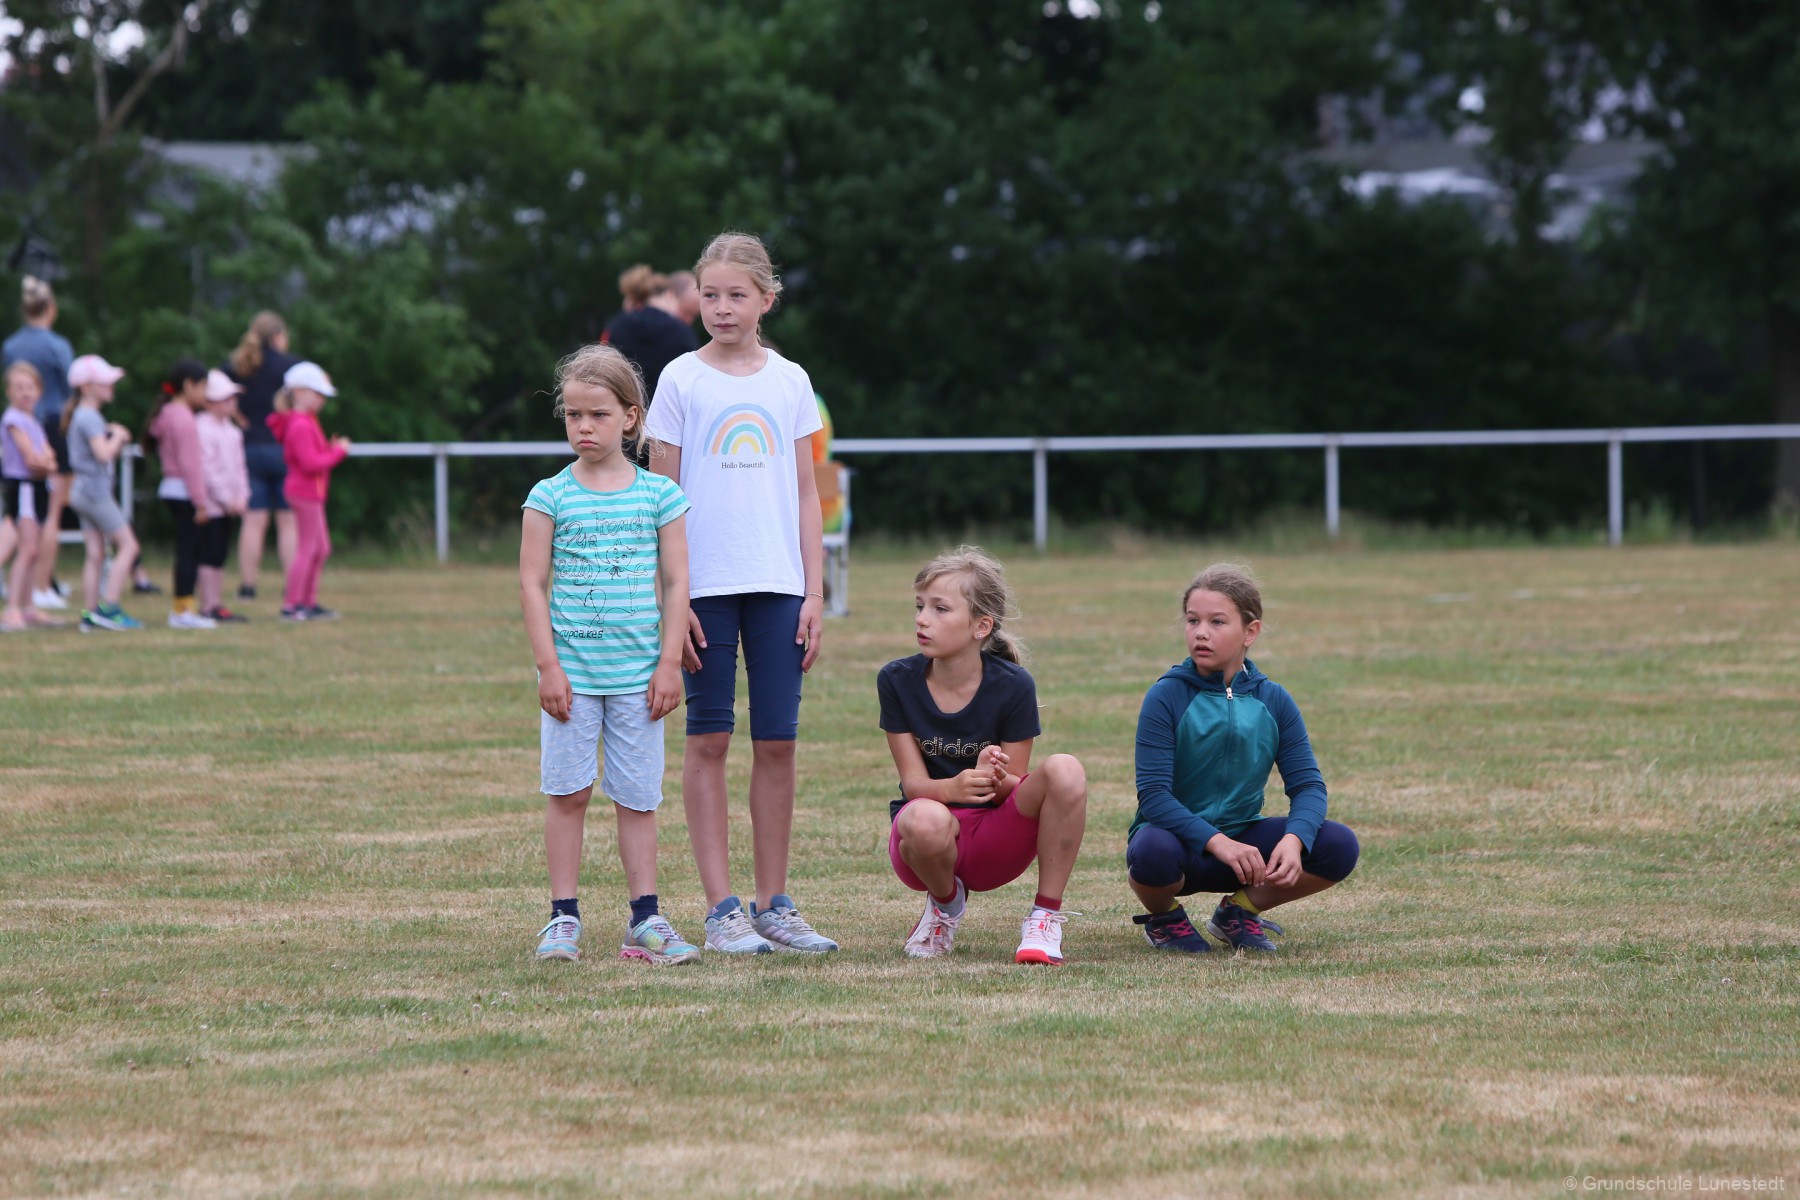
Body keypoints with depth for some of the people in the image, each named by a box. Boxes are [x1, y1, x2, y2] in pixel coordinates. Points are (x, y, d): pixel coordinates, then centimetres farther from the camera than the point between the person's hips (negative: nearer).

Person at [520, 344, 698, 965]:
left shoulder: (659, 495, 3)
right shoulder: (550, 496, 0)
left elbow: (676, 583, 4)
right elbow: (532, 583, -1)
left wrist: (669, 662, -1)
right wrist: (547, 665, -7)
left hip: (638, 673, 1)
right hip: (571, 671, -1)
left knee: (638, 796, 4)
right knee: (568, 791, 1)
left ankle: (645, 920, 7)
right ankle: (564, 917, 7)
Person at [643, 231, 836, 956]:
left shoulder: (789, 382, 8)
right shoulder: (681, 381, 1)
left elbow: (805, 494, 11)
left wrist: (813, 593, 4)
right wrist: (672, 599, -6)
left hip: (778, 585, 2)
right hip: (705, 585, -2)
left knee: (777, 740, 3)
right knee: (709, 739, -1)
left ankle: (773, 904, 10)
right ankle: (721, 909, 2)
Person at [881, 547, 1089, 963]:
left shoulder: (1013, 686, -10)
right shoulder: (897, 681, -7)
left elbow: (1015, 786, -7)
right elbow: (914, 782, -8)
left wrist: (995, 778, -33)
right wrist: (953, 788, -33)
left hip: (995, 843, 0)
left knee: (1064, 770, -30)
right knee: (927, 820, -39)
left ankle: (1045, 917, -16)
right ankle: (946, 902, -2)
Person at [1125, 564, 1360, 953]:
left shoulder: (1273, 701, 0)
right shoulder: (1167, 697, -12)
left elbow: (1307, 785, -4)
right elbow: (1153, 794, -18)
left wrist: (1293, 841, -26)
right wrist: (1217, 842, -31)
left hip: (1242, 838, 4)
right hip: (1179, 836, -4)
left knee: (1339, 847, -20)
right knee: (1153, 851, -40)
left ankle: (1240, 908, 6)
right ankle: (1163, 917, -1)